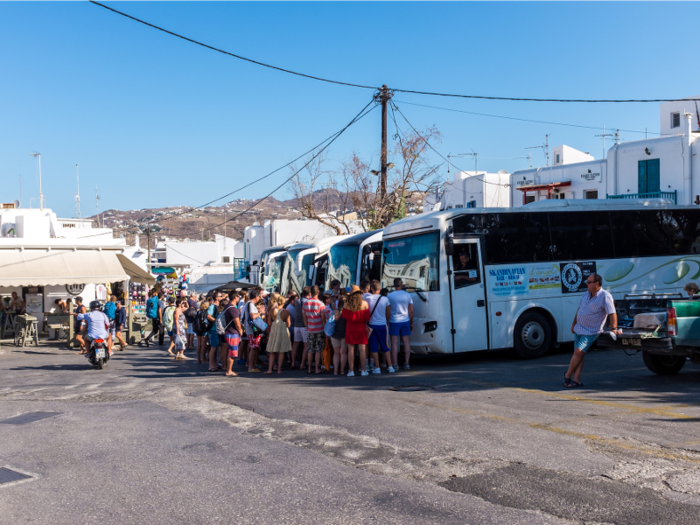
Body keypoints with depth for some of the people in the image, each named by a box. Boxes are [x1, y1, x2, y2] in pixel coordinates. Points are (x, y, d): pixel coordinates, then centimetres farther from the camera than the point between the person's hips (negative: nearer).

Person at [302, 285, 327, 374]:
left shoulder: (305, 303, 1)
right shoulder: (320, 304, -10)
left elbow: (304, 318, 7)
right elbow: (323, 319, -8)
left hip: (310, 330, 3)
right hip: (320, 330, -3)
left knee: (310, 350, 10)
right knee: (318, 350, 2)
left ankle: (309, 368, 13)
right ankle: (317, 369, 3)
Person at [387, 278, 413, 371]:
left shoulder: (389, 296, -4)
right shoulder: (407, 295, 2)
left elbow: (388, 312, -1)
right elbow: (411, 311, 5)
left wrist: (388, 321, 11)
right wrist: (411, 322, 15)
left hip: (394, 322, -2)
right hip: (405, 321, 2)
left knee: (394, 343, 0)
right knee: (406, 342, 9)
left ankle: (395, 364, -1)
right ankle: (406, 363, 10)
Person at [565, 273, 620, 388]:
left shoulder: (605, 296, -14)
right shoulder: (586, 294, 9)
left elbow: (612, 313, -18)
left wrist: (614, 328, -25)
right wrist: (574, 324, 19)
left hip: (591, 332, -7)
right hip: (579, 329, 7)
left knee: (579, 352, -15)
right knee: (578, 353, 2)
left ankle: (568, 375, 1)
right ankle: (576, 380, 2)